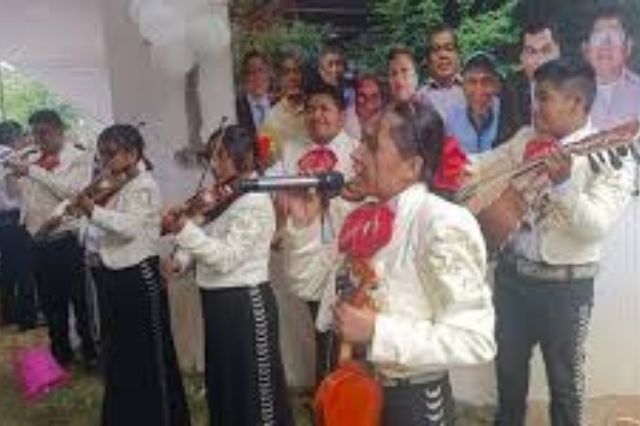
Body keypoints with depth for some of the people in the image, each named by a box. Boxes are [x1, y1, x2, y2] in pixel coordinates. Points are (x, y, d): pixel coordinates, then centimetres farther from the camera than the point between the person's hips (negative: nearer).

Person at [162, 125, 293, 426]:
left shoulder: (255, 202, -18)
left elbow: (226, 258, -25)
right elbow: (208, 239, 15)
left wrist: (184, 230, -31)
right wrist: (181, 260, -2)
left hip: (246, 303, -9)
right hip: (217, 300, 9)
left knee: (253, 385, 4)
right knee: (221, 380, 23)